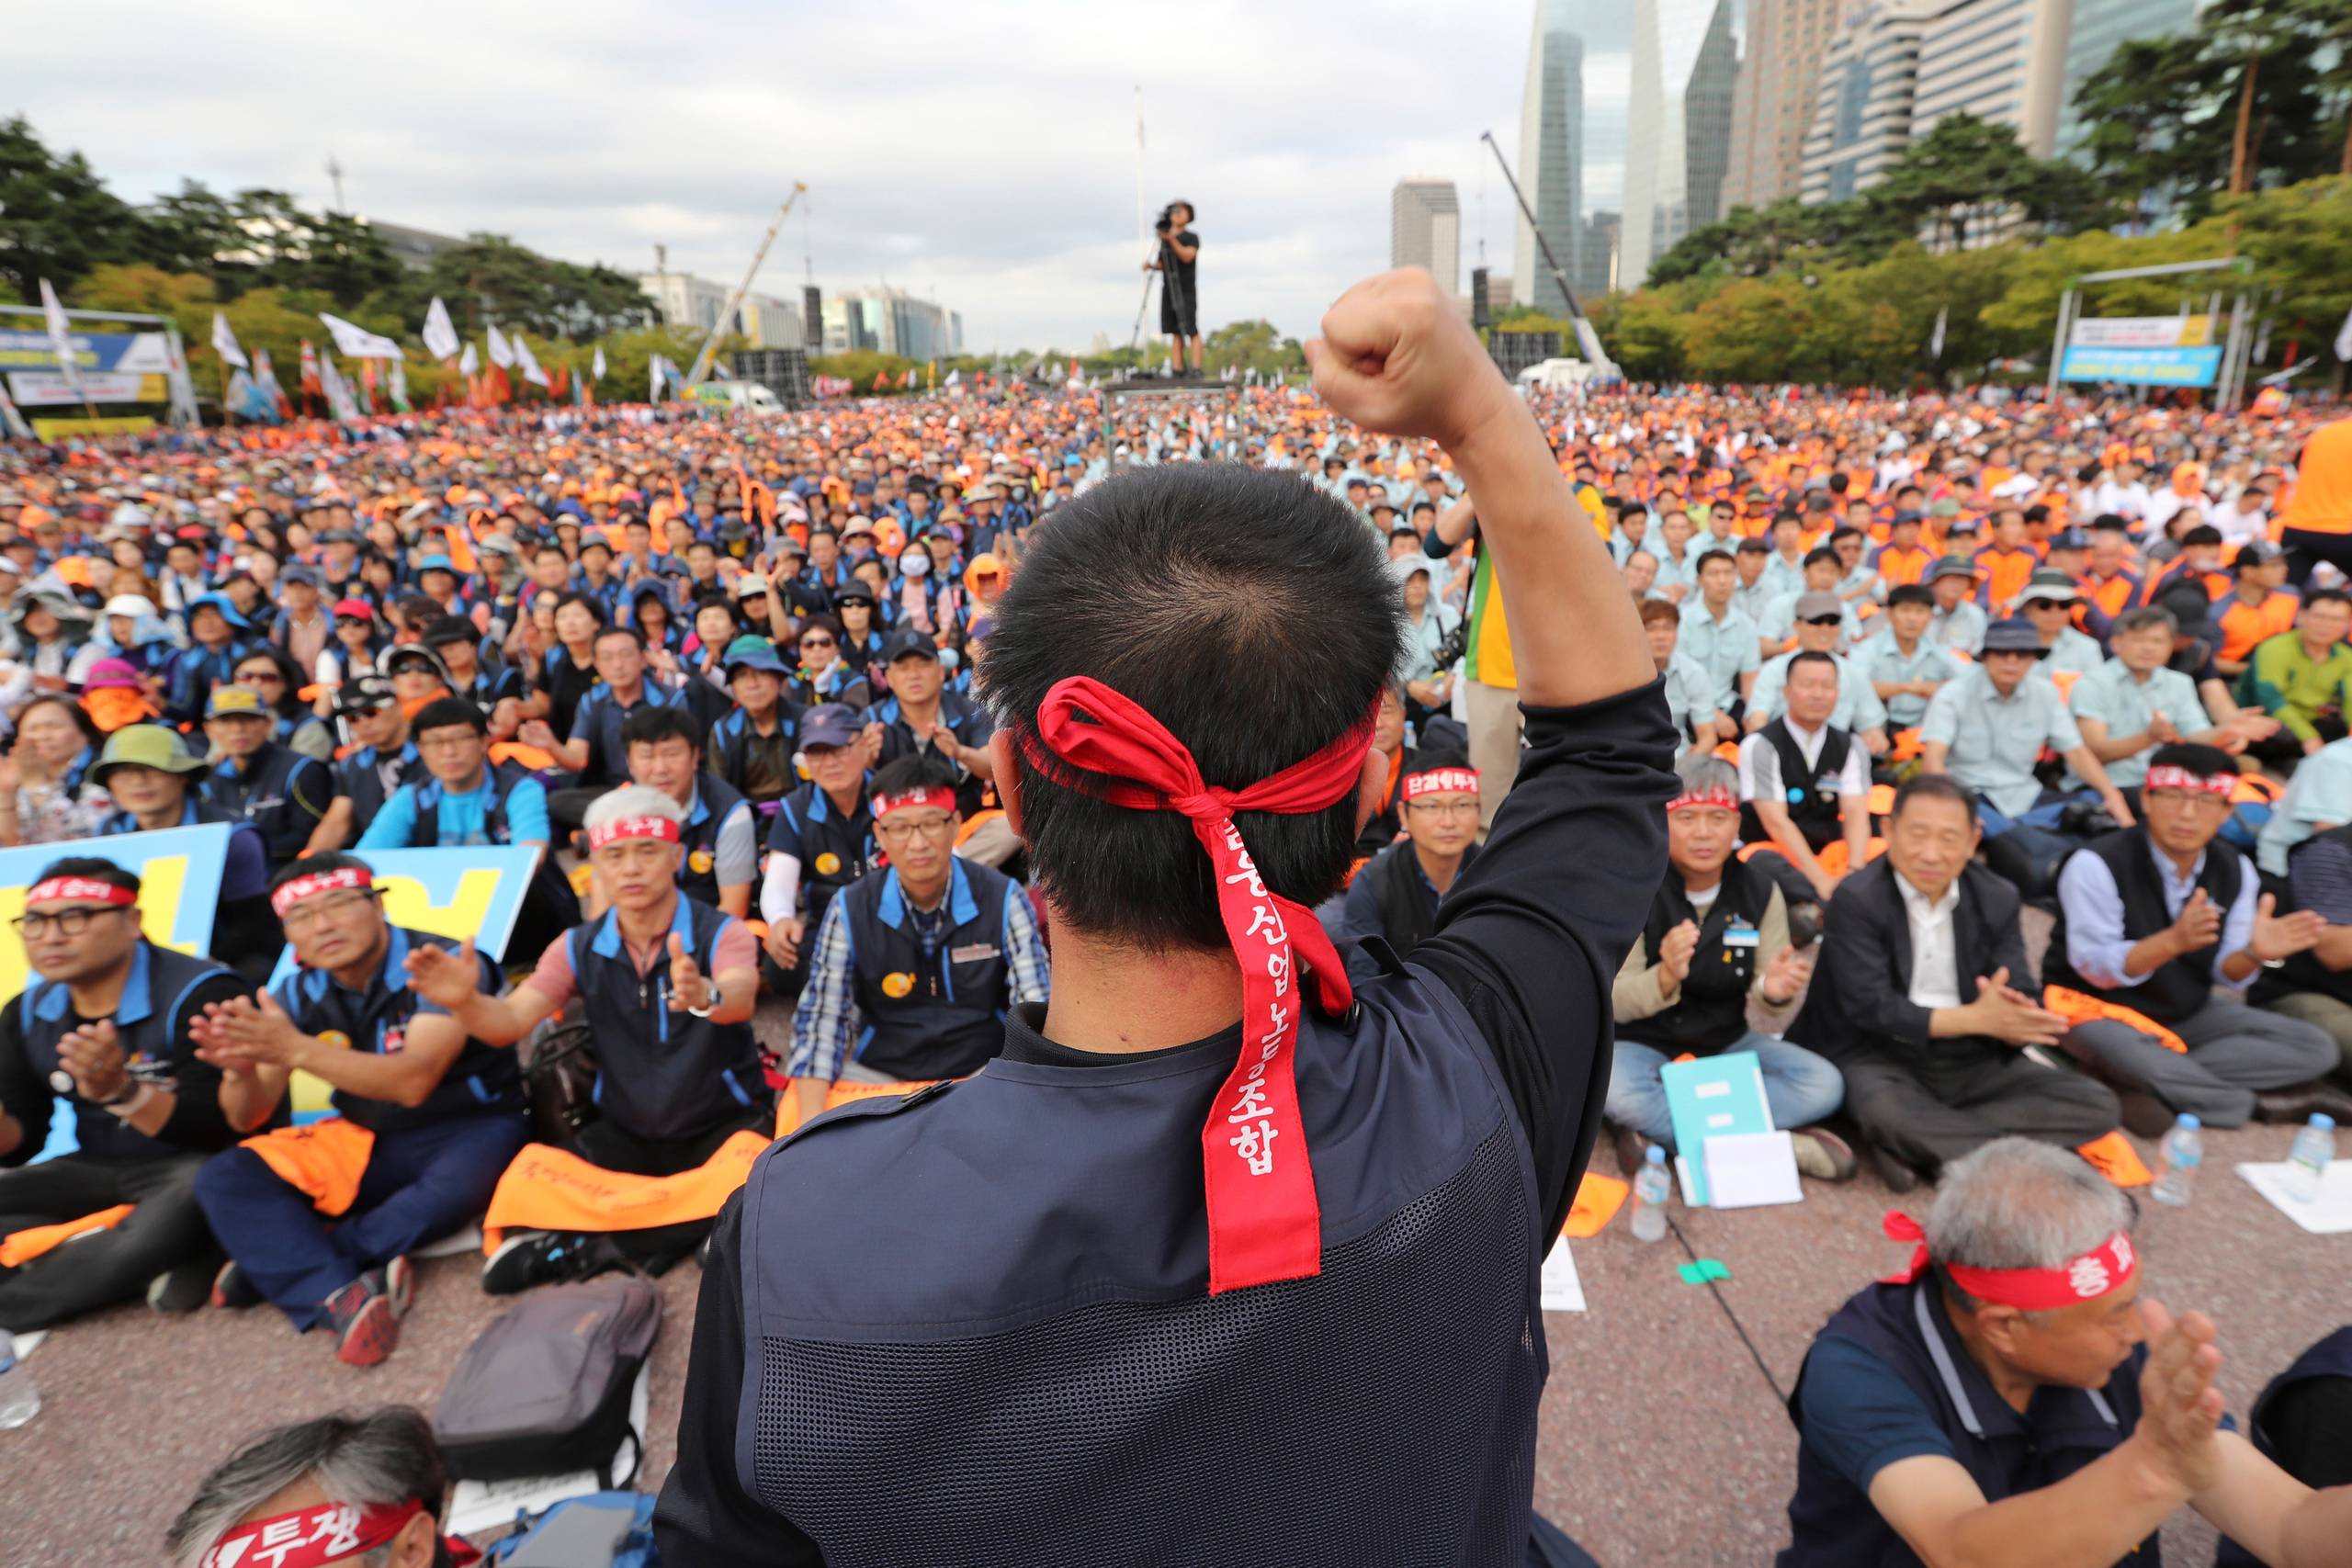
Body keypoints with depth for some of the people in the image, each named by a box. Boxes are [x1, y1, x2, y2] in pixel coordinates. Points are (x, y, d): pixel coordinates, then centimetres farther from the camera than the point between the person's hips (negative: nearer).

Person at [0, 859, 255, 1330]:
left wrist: (122, 1091, -39)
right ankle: (149, 1262, -19)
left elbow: (219, 1130, -23)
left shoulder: (201, 994, -20)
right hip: (98, 1171, 7)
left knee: (189, 1201, -38)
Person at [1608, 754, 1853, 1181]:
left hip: (1727, 1045, 4)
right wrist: (1665, 977, -38)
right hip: (1645, 1045, -3)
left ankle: (1660, 1130, -18)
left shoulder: (1760, 892, -5)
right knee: (1617, 1092, -35)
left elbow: (1770, 1017, -4)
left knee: (1824, 1084, -18)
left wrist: (1774, 993, -29)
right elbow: (1616, 1002, -17)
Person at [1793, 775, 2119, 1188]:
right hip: (1880, 1057, -6)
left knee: (2096, 1105, -11)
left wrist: (2013, 1016, -27)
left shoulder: (1997, 898, 5)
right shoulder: (1856, 900, -11)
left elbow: (2026, 1001, -1)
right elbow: (1870, 1008, -18)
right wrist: (1975, 1019, -26)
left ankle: (1917, 1144, -20)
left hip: (1973, 1060, 6)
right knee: (1886, 1114, -37)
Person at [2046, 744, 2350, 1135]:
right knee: (2126, 1052, -39)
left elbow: (2226, 973, 1)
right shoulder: (2096, 864, -21)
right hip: (2096, 1008, -7)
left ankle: (2164, 1086, -15)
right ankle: (2259, 1102, -11)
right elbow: (2094, 969, -24)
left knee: (2315, 1047, -6)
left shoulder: (2235, 870, -1)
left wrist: (2254, 953, -23)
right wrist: (2173, 941, -40)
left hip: (2188, 1013, 7)